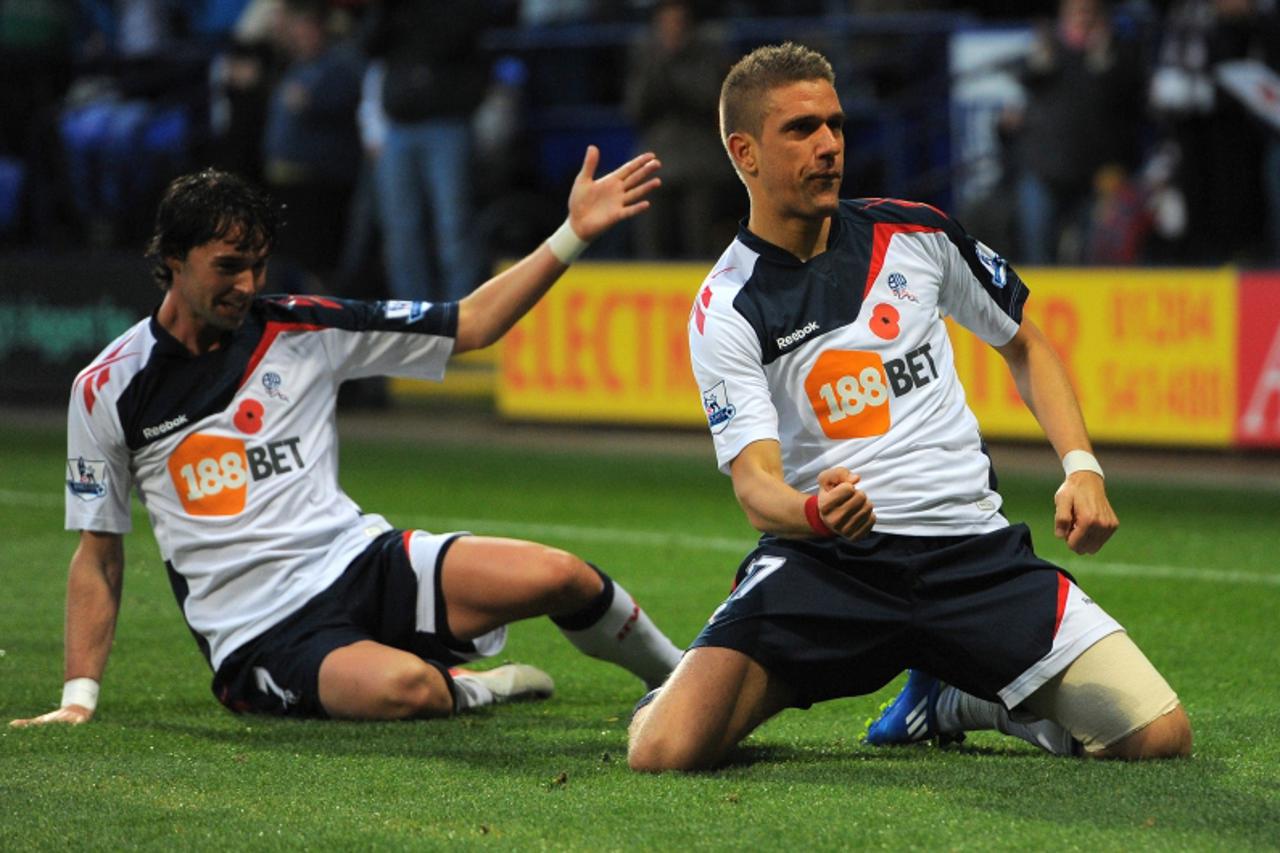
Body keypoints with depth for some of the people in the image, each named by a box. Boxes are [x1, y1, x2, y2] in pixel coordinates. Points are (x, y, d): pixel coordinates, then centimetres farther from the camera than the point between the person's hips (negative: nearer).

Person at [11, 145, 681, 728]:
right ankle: (467, 688, -1)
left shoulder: (301, 331, 6)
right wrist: (78, 697, 0)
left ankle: (676, 675, 9)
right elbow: (97, 555, 8)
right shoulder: (106, 389, 2)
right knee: (404, 687, -37)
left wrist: (573, 235, -1)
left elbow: (470, 326, 9)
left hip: (361, 564, 4)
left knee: (558, 578, -21)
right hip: (260, 634, -3)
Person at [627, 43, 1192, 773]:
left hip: (971, 546, 3)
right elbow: (757, 482, -14)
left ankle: (960, 702, 16)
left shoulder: (914, 234, 5)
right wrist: (815, 513, -39)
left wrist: (1083, 468, 3)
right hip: (823, 562, -3)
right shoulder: (728, 309, -4)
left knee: (1161, 736, -14)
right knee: (664, 751, -26)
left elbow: (1025, 346, 19)